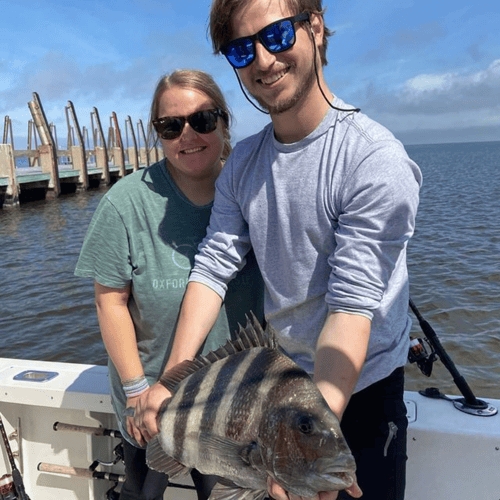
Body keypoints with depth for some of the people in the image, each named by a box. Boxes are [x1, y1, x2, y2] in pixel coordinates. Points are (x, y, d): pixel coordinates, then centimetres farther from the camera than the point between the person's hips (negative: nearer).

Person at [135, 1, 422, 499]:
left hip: (357, 388, -5)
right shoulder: (242, 162, -1)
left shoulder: (374, 159, -21)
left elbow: (352, 304, -28)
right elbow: (215, 267, -7)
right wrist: (173, 379, -16)